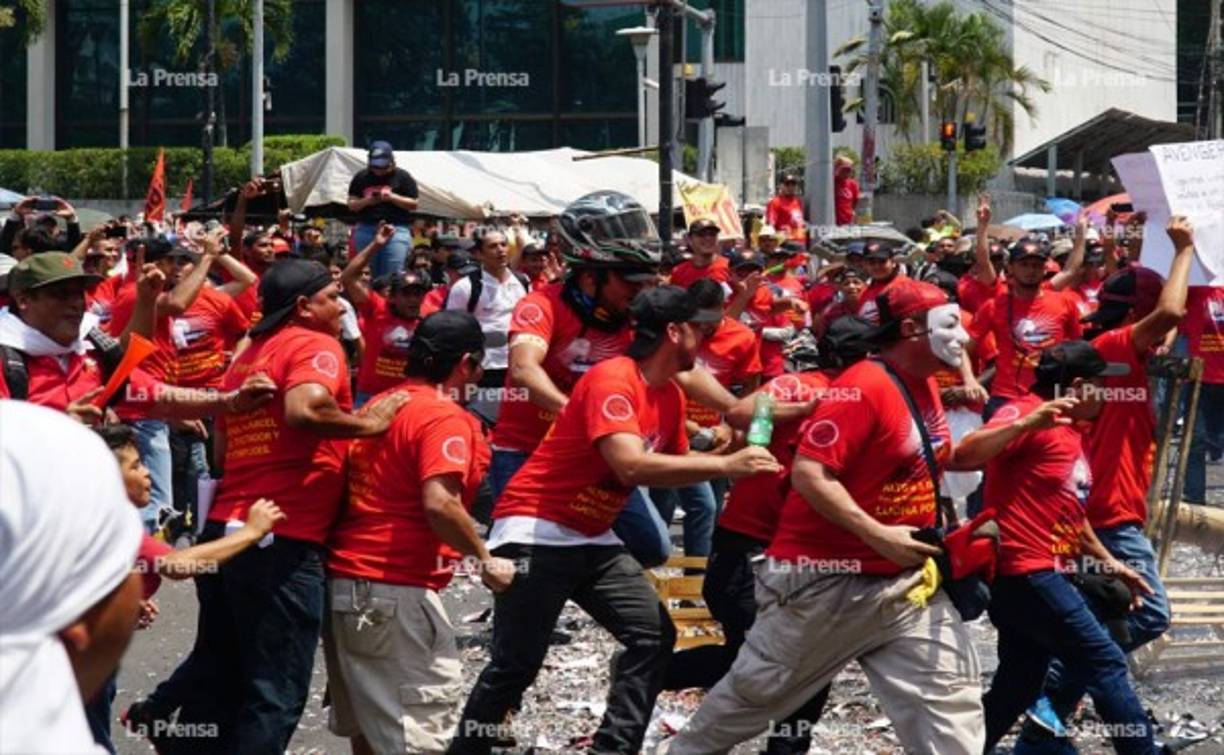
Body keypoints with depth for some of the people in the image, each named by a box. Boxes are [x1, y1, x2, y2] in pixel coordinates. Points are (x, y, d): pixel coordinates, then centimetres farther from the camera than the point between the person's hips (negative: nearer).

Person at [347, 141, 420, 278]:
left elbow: (414, 204, 2)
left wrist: (392, 197, -11)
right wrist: (366, 201, -8)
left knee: (392, 276, -11)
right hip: (366, 229, 3)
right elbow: (351, 205, 12)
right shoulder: (361, 177, 12)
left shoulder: (402, 177, 4)